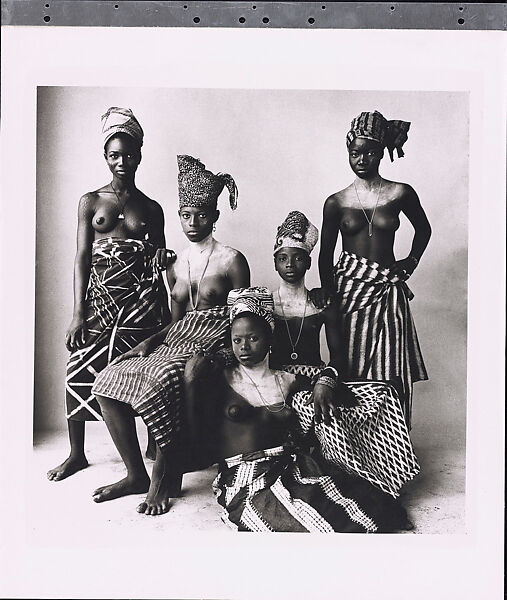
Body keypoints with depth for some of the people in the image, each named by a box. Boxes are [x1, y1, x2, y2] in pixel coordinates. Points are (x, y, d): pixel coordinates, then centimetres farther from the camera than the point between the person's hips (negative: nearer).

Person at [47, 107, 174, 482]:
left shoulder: (151, 209, 11)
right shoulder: (90, 202, 9)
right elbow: (82, 258, 2)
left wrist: (163, 257, -11)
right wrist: (79, 313, -5)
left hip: (141, 298, 0)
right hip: (99, 296, 1)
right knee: (80, 371, -1)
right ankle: (77, 454, 18)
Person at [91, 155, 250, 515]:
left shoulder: (231, 261, 0)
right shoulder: (176, 267, 17)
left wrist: (222, 358, -19)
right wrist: (149, 342, 1)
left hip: (213, 349, -6)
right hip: (176, 343, 6)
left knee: (160, 380, -34)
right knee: (109, 381, -13)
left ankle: (166, 475, -14)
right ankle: (136, 475, -3)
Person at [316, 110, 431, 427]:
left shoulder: (401, 194, 2)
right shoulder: (336, 202, 2)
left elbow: (423, 229, 20)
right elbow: (326, 253, 7)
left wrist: (412, 261, 10)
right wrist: (326, 288, -6)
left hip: (388, 289, 0)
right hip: (349, 287, 0)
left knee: (392, 375, 1)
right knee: (349, 368, 3)